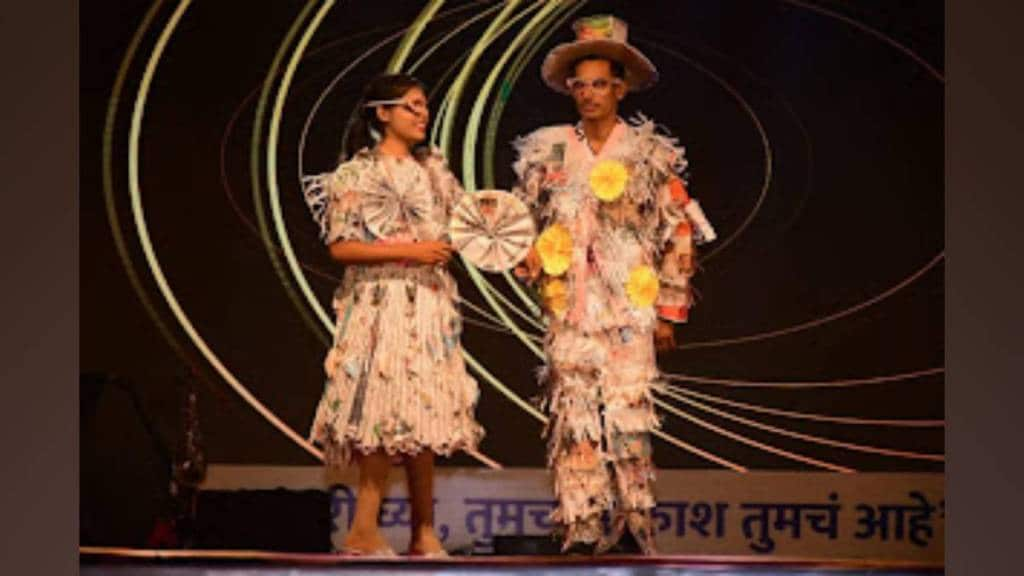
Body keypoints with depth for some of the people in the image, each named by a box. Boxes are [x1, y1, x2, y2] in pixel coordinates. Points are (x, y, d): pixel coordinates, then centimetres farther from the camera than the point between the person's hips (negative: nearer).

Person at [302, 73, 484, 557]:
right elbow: (340, 247, -9)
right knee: (388, 410, -11)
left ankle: (423, 533, 7)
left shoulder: (433, 168, 15)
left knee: (423, 416, 3)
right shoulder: (356, 175, -2)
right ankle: (364, 532, -6)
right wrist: (409, 251, -15)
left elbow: (454, 229, 23)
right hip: (381, 307, -5)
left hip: (429, 305, 6)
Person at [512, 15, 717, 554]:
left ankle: (636, 521, 1)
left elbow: (679, 237, 3)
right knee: (572, 412, -1)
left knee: (627, 413, -9)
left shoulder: (651, 154, 2)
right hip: (568, 307, 2)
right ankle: (582, 525, 4)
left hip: (628, 309, -2)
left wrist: (669, 312, 0)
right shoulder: (549, 151, 9)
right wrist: (532, 262, -3)